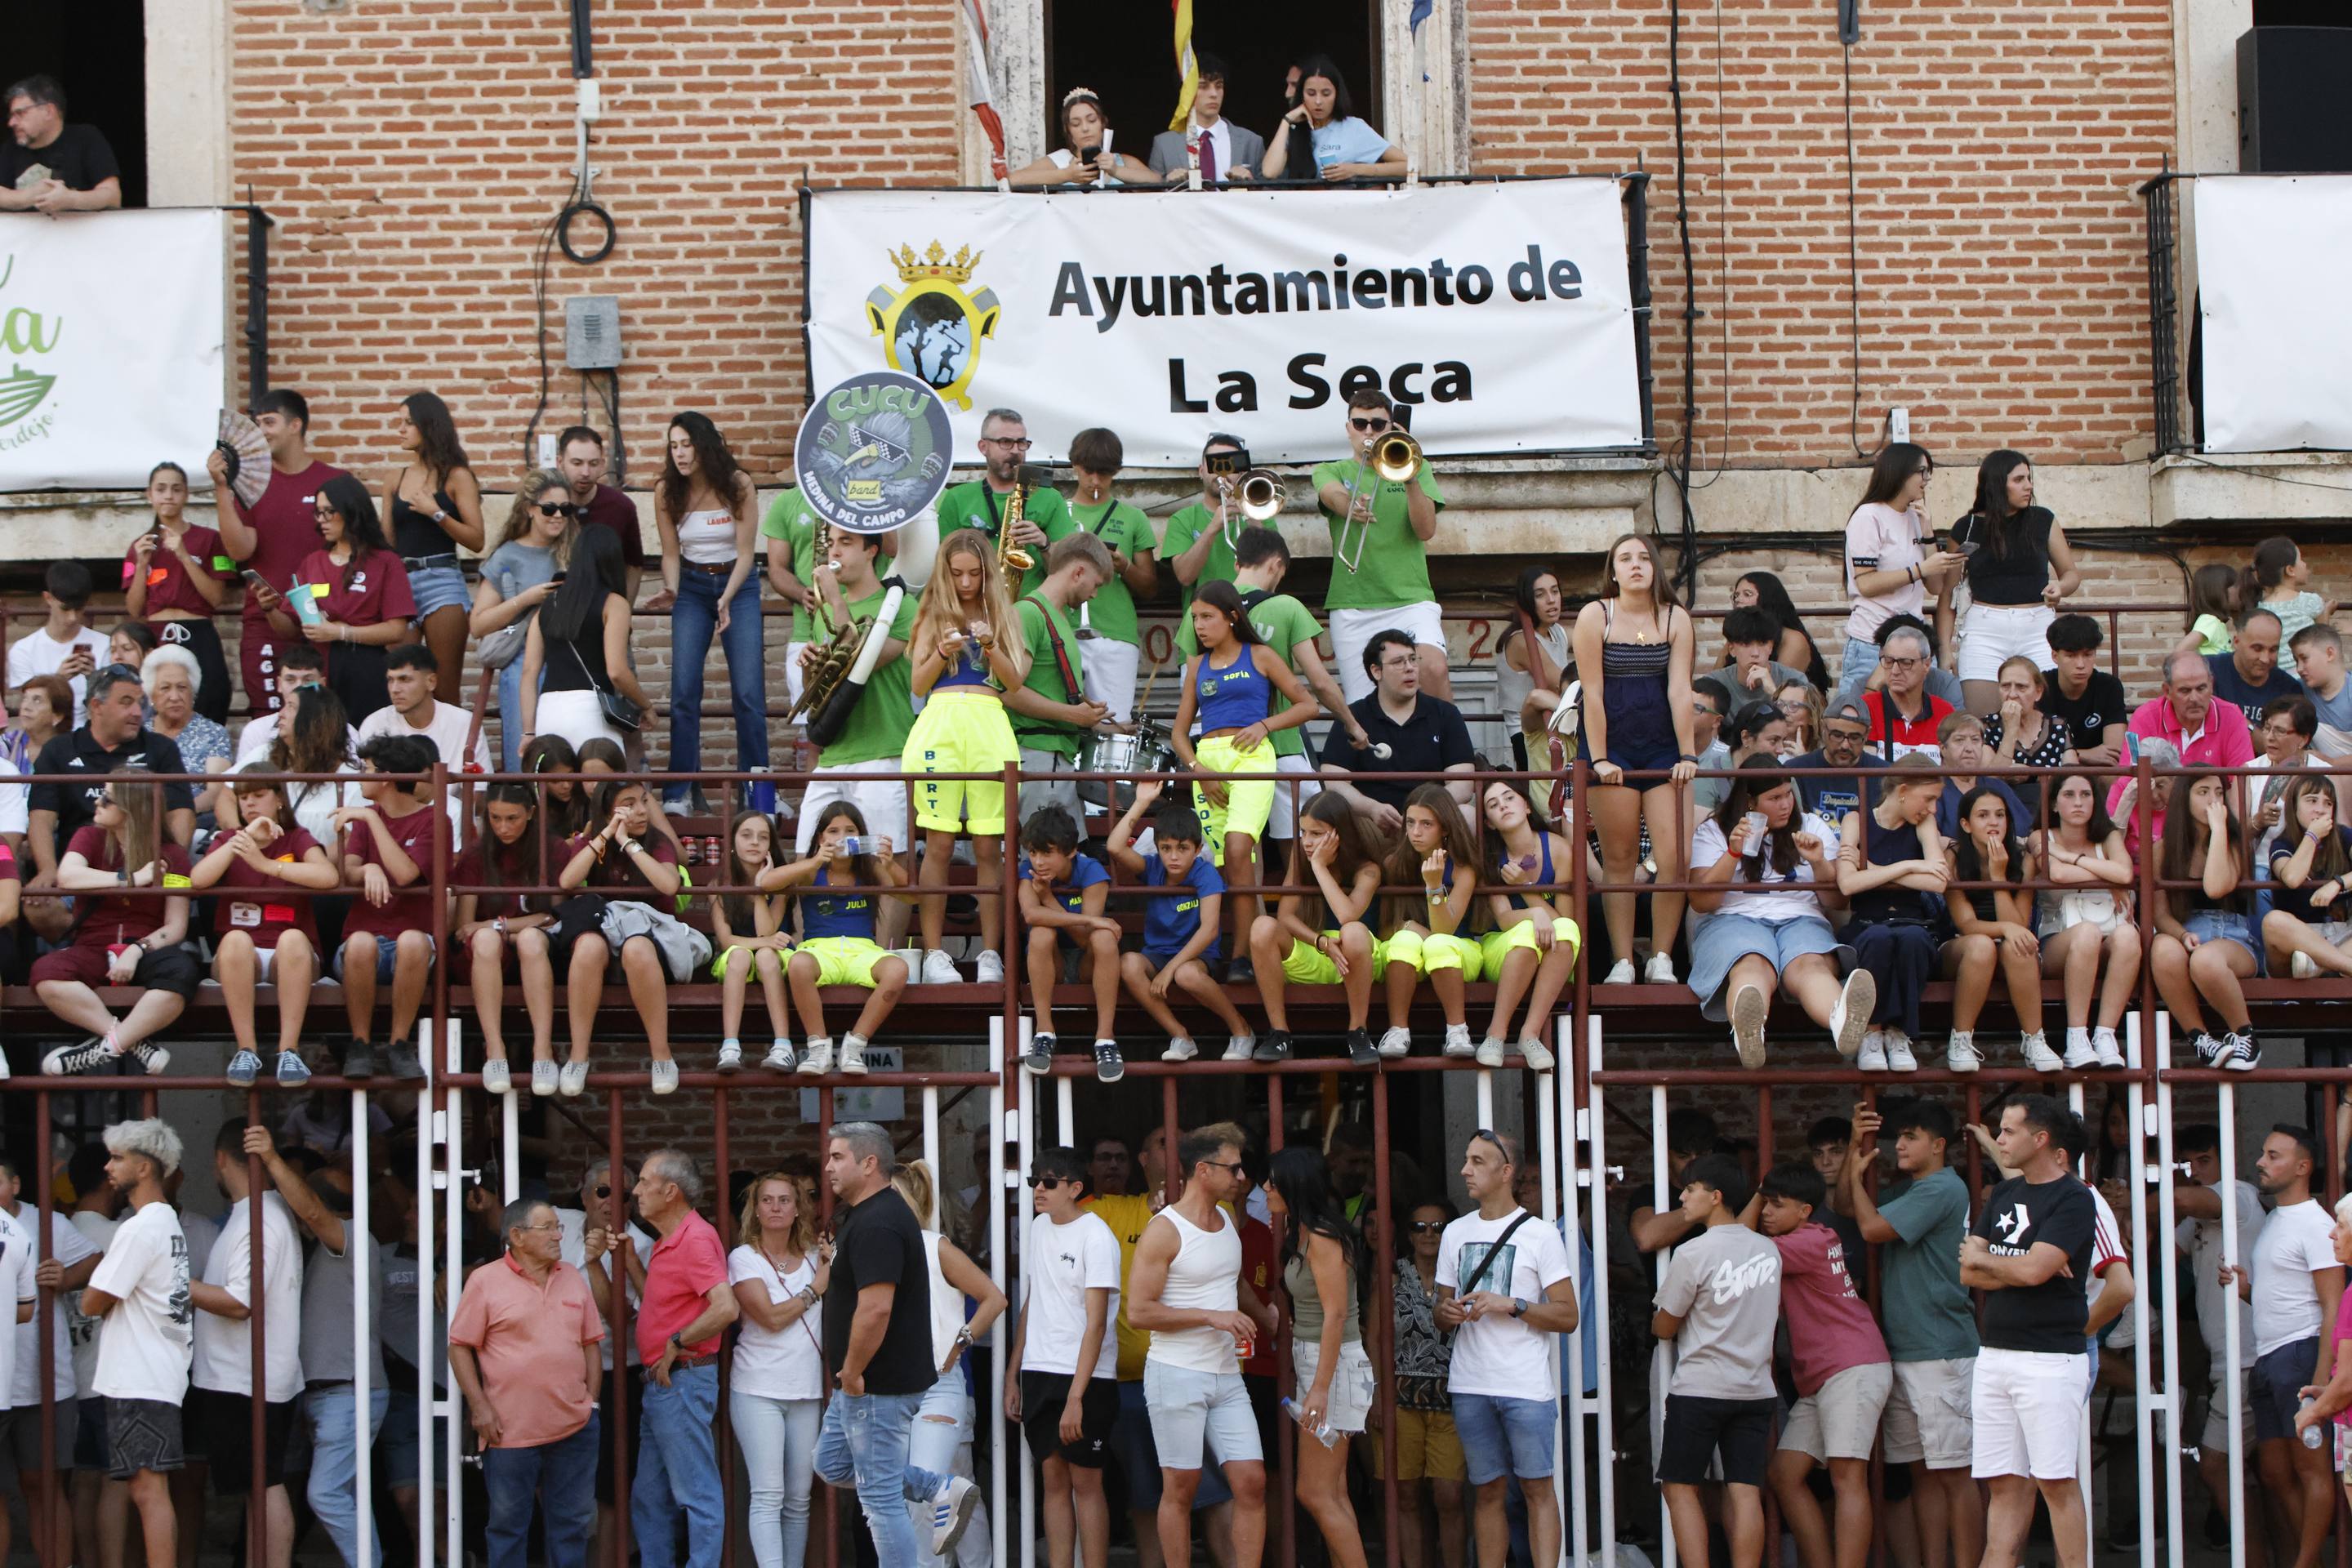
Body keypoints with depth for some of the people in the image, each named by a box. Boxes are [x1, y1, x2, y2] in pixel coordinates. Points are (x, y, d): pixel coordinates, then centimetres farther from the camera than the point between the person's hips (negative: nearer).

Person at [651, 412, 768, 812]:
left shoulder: (738, 486, -14)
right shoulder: (667, 493, -8)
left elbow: (745, 553, -12)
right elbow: (671, 553, -2)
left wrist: (726, 599, -26)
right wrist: (670, 590, -22)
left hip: (738, 583, -2)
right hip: (692, 587, 2)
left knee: (748, 690, -7)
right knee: (683, 690, -6)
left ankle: (758, 783, 1)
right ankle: (678, 790, -3)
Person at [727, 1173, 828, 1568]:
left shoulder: (815, 1256, 12)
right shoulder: (744, 1258, -1)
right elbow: (772, 1317, -12)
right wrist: (816, 1289, -1)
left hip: (806, 1391, 4)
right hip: (758, 1390, -4)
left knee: (798, 1500, 5)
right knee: (768, 1496, -12)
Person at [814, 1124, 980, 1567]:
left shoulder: (876, 1225, -22)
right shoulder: (864, 1215, 12)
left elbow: (875, 1308, -31)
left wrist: (852, 1373, -20)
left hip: (878, 1387, -11)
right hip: (860, 1384, 11)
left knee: (882, 1496, -3)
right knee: (832, 1464, 22)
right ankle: (943, 1491, 19)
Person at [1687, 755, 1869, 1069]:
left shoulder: (1814, 827, 22)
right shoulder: (1713, 832, 16)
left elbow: (1838, 901, 16)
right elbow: (1701, 902, 3)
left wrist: (1818, 863, -3)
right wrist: (1733, 853, -8)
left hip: (1801, 920, 1)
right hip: (1733, 921, -1)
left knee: (1810, 966, -37)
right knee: (1753, 967, -40)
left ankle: (1844, 1020, -74)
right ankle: (1748, 1031, -76)